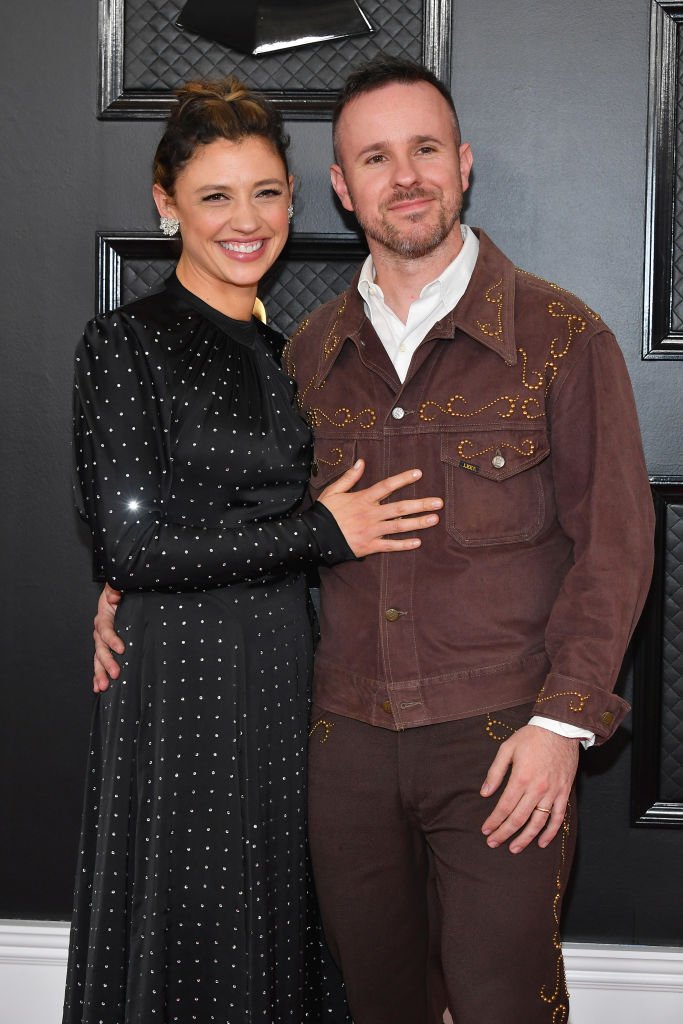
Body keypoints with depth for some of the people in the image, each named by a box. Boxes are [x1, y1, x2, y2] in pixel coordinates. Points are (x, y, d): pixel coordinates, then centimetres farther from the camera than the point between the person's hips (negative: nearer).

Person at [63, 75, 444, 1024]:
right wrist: (320, 533, -14)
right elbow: (128, 547, -15)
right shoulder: (125, 343, -9)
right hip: (178, 685, -6)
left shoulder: (286, 351, 11)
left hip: (287, 676, 6)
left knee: (286, 927, 14)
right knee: (187, 944, 6)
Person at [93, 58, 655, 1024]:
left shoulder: (561, 336, -4)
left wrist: (561, 722, -12)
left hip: (499, 739, -3)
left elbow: (614, 543, -5)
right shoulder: (310, 353, 8)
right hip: (347, 736, 4)